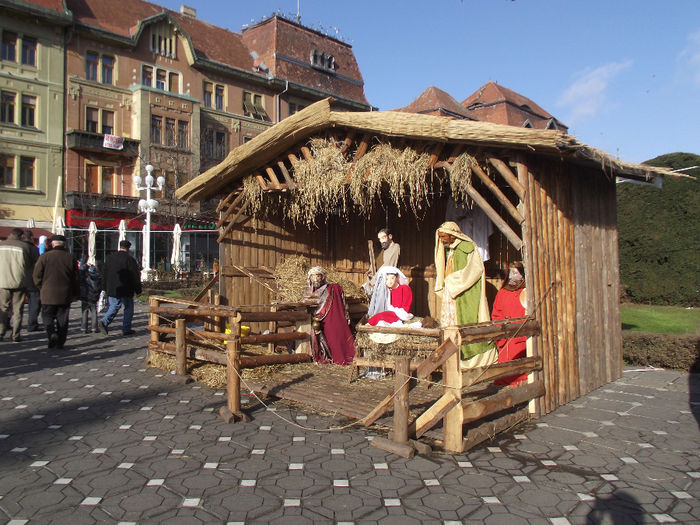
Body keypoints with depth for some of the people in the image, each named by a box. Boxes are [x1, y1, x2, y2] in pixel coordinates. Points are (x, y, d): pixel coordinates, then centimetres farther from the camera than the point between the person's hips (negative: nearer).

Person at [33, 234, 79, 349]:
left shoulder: (44, 257, -4)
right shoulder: (71, 258, -1)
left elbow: (37, 276, -1)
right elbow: (75, 278, 3)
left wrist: (42, 289, 15)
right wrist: (75, 293, 14)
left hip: (48, 294, -1)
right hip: (65, 295, 1)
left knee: (47, 316, 11)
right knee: (62, 319, 8)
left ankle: (51, 333, -14)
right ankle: (60, 343, 9)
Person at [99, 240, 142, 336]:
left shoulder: (110, 258, 8)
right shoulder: (130, 260, -10)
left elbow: (104, 274, 13)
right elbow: (135, 277, -10)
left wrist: (105, 289, 20)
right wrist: (138, 290, -2)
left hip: (112, 289, 5)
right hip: (126, 290, -5)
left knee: (113, 307, 12)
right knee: (128, 308, 7)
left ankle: (104, 322, -10)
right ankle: (126, 329, 8)